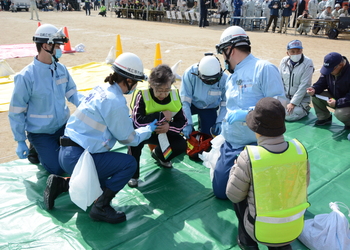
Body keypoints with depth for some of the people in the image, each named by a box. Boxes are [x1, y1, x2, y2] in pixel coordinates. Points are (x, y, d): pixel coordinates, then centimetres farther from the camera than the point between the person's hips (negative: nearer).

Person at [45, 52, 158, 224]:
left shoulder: (101, 89, 4)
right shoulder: (116, 103, -21)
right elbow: (128, 139, -8)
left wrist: (126, 119, 26)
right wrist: (149, 129, 8)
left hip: (66, 153, 10)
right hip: (78, 158, -10)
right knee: (129, 163, -8)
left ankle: (60, 184, 18)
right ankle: (100, 207, -3)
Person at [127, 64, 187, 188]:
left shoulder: (174, 94, -13)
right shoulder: (142, 94, -27)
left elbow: (182, 121, -9)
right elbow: (137, 122, -38)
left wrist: (169, 126, -30)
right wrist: (161, 116, -32)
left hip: (162, 132, 4)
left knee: (182, 144, -16)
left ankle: (159, 155, 20)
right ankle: (132, 174, -14)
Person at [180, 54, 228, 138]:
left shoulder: (224, 78, -27)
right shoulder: (190, 73, -32)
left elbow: (225, 103, -14)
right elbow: (185, 100, -27)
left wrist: (219, 122, -23)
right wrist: (188, 123, -30)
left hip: (210, 108, 0)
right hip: (192, 103, 0)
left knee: (207, 135, -9)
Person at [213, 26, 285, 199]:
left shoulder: (264, 68, -12)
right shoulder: (232, 76, 14)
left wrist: (248, 114, -27)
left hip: (255, 146, -8)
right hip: (229, 146, 8)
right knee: (220, 191, 12)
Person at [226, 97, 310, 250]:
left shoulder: (248, 157, -27)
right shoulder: (300, 149, -15)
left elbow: (233, 195, -14)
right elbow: (304, 184, 2)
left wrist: (236, 168, 2)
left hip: (260, 231, -4)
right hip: (294, 229, 4)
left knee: (239, 197, 20)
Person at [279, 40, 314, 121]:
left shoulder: (308, 63, -14)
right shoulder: (284, 61, 1)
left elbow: (304, 85, -17)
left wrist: (293, 103, -20)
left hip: (301, 99, -4)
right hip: (285, 97, 4)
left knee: (289, 116, -22)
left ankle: (304, 109, 10)